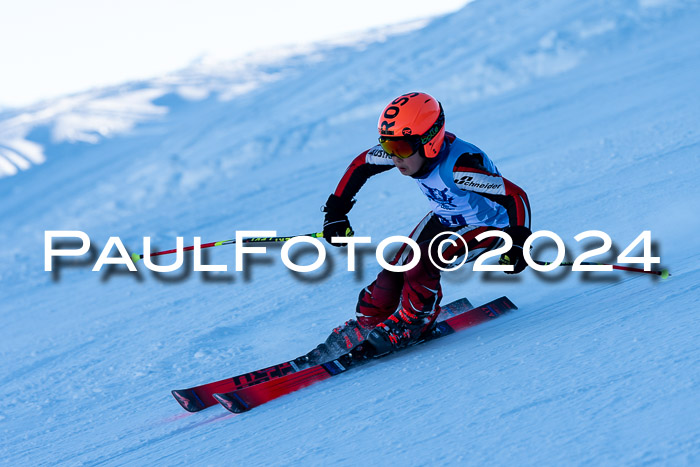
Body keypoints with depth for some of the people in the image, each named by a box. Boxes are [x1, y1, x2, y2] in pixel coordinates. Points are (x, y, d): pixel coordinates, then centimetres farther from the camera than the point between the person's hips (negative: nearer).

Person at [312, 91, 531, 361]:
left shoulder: (458, 166, -40)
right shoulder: (407, 148, -20)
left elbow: (516, 196, -36)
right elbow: (360, 165, -2)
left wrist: (517, 246, -44)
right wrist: (336, 212, -3)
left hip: (488, 226, -6)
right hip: (444, 218, 6)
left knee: (422, 262, -26)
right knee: (395, 270, -7)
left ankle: (412, 323, -2)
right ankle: (366, 325, 13)